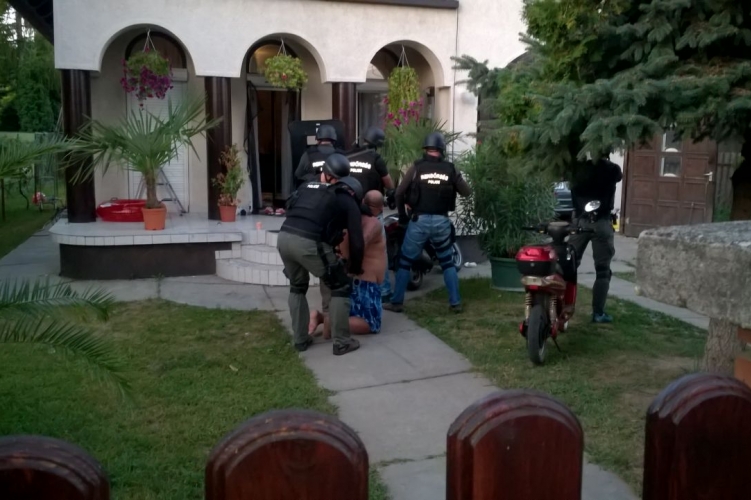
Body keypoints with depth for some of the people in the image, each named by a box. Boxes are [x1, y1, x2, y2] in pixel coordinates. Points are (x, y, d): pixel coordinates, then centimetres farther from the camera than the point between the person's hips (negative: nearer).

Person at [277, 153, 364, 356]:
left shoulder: (307, 187, 28)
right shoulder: (348, 201, 16)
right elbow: (356, 241, 13)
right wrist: (355, 267, 30)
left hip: (284, 237, 5)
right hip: (309, 243, -5)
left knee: (297, 287, 29)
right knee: (341, 287, 15)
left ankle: (300, 340, 33)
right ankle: (342, 342, 17)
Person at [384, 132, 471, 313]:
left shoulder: (417, 167, -3)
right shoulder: (450, 168, 2)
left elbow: (399, 192, -4)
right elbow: (466, 192, 9)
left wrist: (402, 214, 10)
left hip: (419, 221, -2)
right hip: (441, 221, 2)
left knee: (405, 262, 10)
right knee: (448, 262, 16)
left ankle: (397, 303, 12)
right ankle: (455, 303, 14)